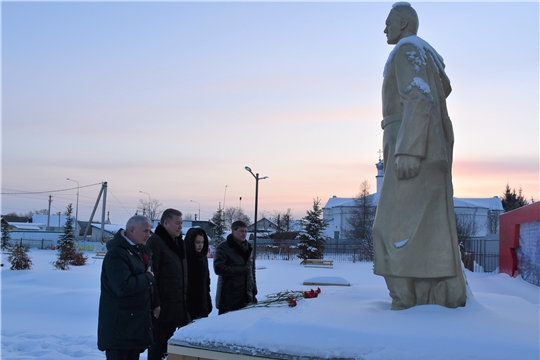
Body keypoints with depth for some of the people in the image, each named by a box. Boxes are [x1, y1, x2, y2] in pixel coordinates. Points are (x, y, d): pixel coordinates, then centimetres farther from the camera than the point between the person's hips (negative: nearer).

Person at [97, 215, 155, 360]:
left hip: (136, 323, 9)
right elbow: (123, 287, -30)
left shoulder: (141, 251, 11)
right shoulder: (116, 253, -19)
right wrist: (149, 277, -17)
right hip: (119, 325, -9)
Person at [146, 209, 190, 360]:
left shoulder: (177, 242, 15)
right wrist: (155, 303, -21)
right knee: (158, 347, 0)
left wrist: (184, 298, 18)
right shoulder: (155, 242, -12)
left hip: (178, 306, 8)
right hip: (162, 307, -8)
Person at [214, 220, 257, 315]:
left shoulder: (248, 247, 16)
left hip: (246, 296, 6)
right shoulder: (223, 248, -5)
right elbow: (218, 268, -15)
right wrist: (241, 270, -18)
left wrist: (254, 290, 15)